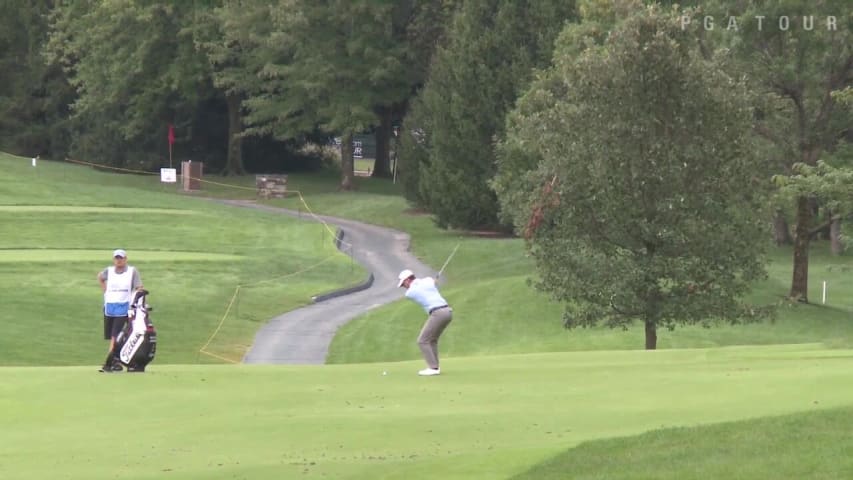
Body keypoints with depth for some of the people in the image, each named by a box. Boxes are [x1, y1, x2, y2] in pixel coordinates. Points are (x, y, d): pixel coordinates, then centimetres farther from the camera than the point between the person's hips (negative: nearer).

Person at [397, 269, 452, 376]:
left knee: (422, 341, 1)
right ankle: (434, 366, 17)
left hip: (437, 314, -8)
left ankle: (433, 368, -6)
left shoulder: (409, 293, 2)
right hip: (448, 311, 8)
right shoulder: (428, 280, 15)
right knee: (432, 340, 21)